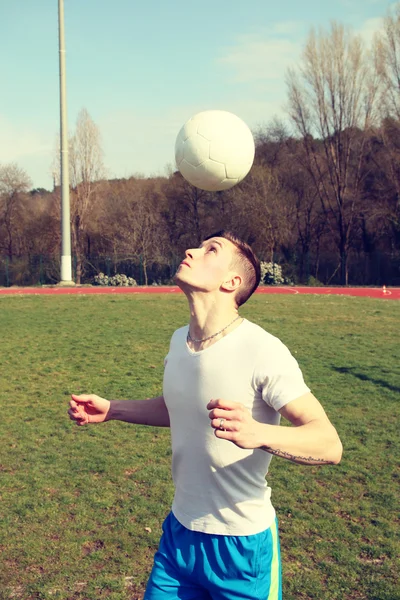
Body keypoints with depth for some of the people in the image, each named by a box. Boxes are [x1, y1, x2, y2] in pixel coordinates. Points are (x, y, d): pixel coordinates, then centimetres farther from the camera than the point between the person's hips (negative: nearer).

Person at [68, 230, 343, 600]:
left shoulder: (262, 351, -23)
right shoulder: (179, 340, 0)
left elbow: (329, 445, -26)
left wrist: (258, 433, -44)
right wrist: (110, 410, 8)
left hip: (242, 544, -6)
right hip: (179, 532, 6)